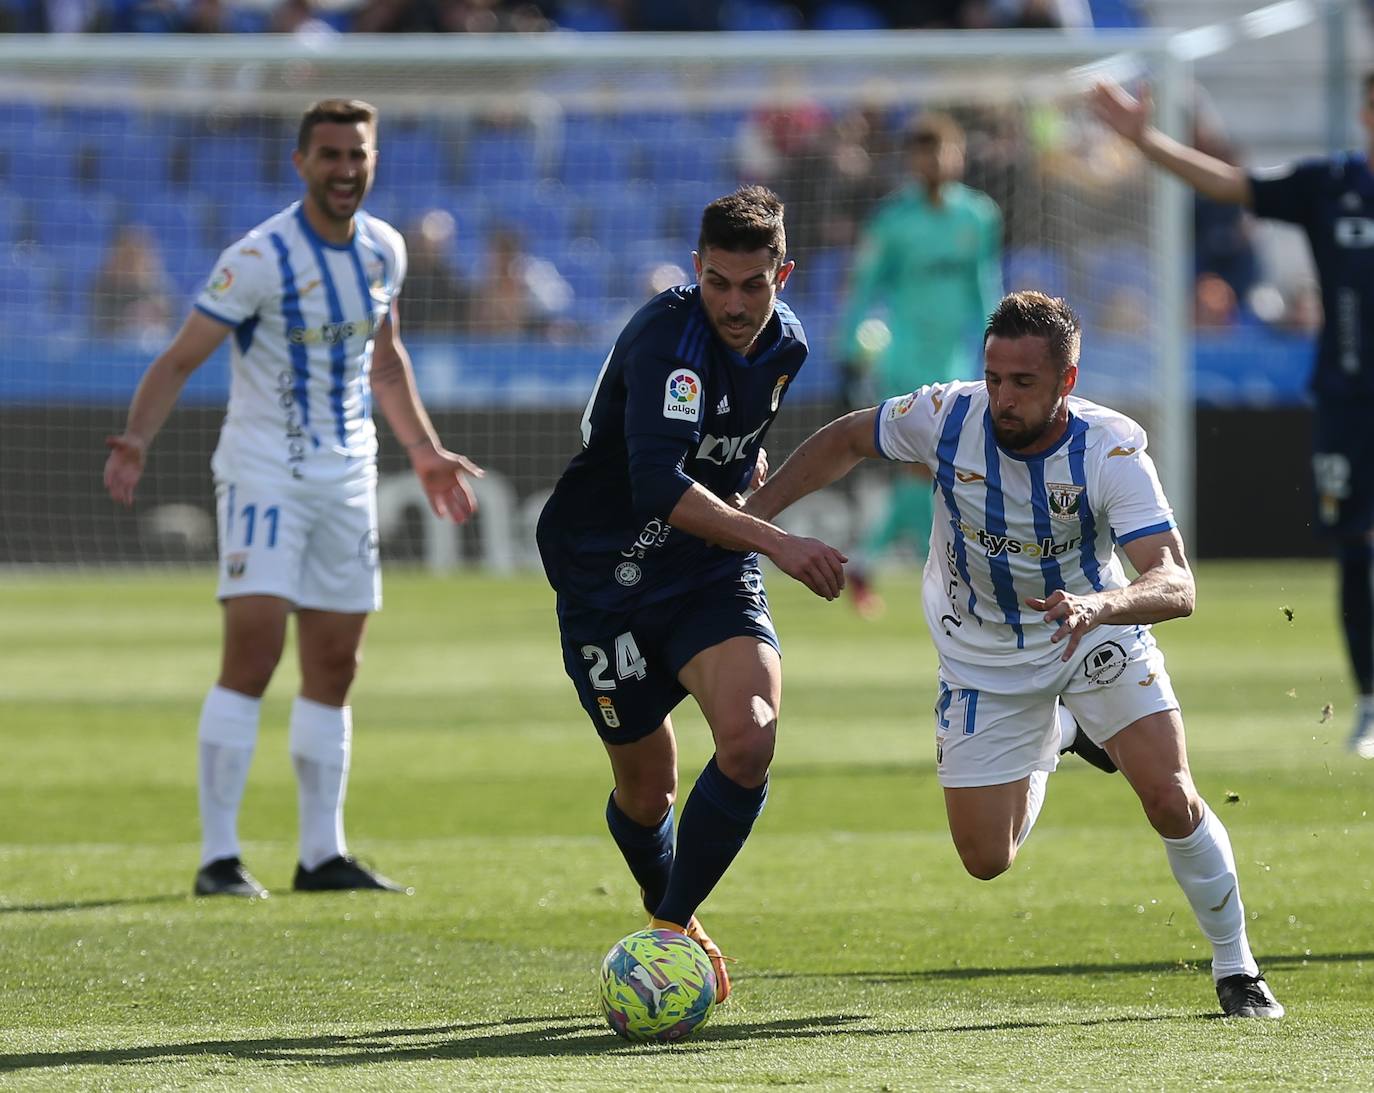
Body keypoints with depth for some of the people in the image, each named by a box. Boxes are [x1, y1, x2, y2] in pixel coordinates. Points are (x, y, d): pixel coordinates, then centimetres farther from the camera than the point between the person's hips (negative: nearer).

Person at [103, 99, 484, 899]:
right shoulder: (261, 258, -15)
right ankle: (219, 857, -14)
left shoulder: (385, 250, 5)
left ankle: (323, 854, 16)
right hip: (264, 470, -6)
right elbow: (180, 359, -14)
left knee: (335, 668, 8)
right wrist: (136, 441, -29)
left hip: (348, 474, 6)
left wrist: (426, 453, 26)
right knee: (253, 653, -16)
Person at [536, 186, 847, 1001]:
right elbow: (659, 486, -38)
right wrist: (776, 542, -42)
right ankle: (670, 918, 38)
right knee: (646, 788, 6)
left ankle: (672, 927, -6)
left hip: (713, 574, 4)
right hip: (606, 574, -4)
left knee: (750, 741, -22)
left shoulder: (786, 345, -1)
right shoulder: (668, 338, -25)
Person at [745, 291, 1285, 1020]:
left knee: (1170, 800, -19)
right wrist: (750, 516, -7)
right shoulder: (945, 416, -22)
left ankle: (1235, 968, 5)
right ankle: (1051, 742, 34)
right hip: (983, 659, 2)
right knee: (986, 859, 1)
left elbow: (1176, 586, -36)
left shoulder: (1113, 449, -28)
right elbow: (845, 441, -1)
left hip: (1094, 633, -2)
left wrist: (1099, 606, -56)